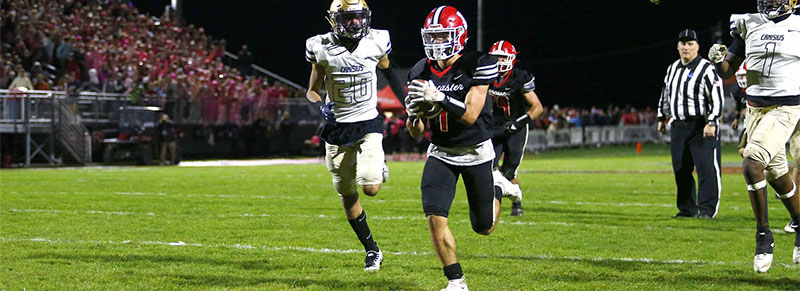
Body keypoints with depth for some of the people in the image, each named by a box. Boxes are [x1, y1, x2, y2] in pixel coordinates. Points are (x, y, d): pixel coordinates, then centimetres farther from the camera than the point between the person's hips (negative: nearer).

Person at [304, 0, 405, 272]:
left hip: (368, 126, -1)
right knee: (348, 197, 7)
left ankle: (379, 169, 20)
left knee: (370, 188, -17)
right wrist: (321, 105, -19)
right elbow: (312, 91, 3)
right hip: (337, 129, 1)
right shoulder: (323, 49, -9)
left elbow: (387, 68, 16)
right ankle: (372, 250, 24)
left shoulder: (376, 43, -7)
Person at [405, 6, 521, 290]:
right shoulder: (422, 72, -3)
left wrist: (439, 99, -37)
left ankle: (497, 188, 41)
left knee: (484, 227, 9)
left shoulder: (478, 66, -16)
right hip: (441, 152, 3)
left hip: (476, 152, -2)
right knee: (435, 217, -18)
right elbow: (416, 133, 2)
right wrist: (415, 116, -22)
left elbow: (470, 115, -24)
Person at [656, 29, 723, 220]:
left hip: (701, 127, -7)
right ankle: (687, 209, 18)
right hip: (678, 126, 7)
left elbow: (717, 98, -13)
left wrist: (712, 122, -19)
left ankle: (707, 209, -6)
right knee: (681, 170, 9)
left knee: (706, 167, -10)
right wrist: (662, 117, 25)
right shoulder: (672, 69, 15)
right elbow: (665, 95, 27)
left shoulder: (706, 69, -8)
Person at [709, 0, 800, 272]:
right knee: (776, 173, 14)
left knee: (752, 163, -21)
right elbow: (728, 72, 7)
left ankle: (764, 235, -8)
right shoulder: (749, 25, 6)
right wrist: (718, 59, -13)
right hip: (755, 107, 5)